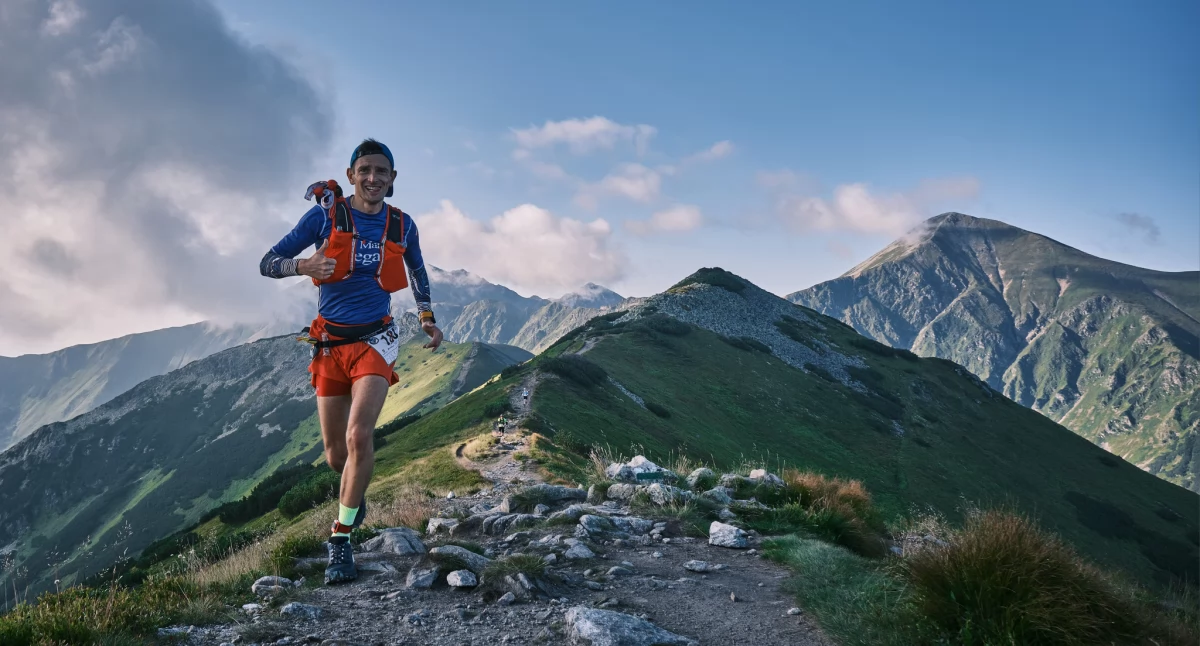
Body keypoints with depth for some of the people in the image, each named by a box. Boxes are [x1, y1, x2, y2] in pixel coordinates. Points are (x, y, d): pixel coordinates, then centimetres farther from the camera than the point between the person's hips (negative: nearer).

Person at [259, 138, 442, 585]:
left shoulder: (402, 226, 2)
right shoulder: (325, 216, -5)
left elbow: (416, 269, 23)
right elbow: (268, 263, -5)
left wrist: (428, 318, 15)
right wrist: (305, 266, -25)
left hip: (374, 341, 0)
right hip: (330, 345, 1)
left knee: (359, 437, -22)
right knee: (336, 457, 8)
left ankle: (341, 540, -8)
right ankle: (355, 495, 44)